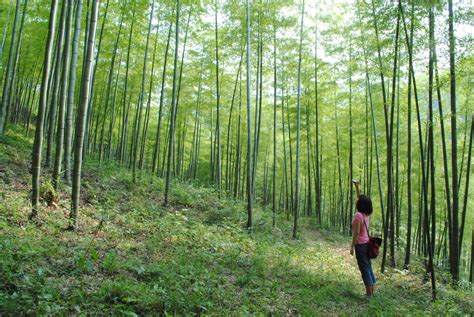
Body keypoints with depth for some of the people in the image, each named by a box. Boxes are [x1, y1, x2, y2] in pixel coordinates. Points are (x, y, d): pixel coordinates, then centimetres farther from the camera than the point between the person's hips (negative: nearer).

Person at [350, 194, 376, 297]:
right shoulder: (366, 214, 5)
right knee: (368, 268, 15)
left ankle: (369, 294, 5)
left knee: (365, 269, -1)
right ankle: (371, 292, 23)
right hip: (367, 243, 8)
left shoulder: (358, 215, -19)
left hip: (361, 244, -8)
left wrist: (352, 246, -14)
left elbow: (356, 232, -21)